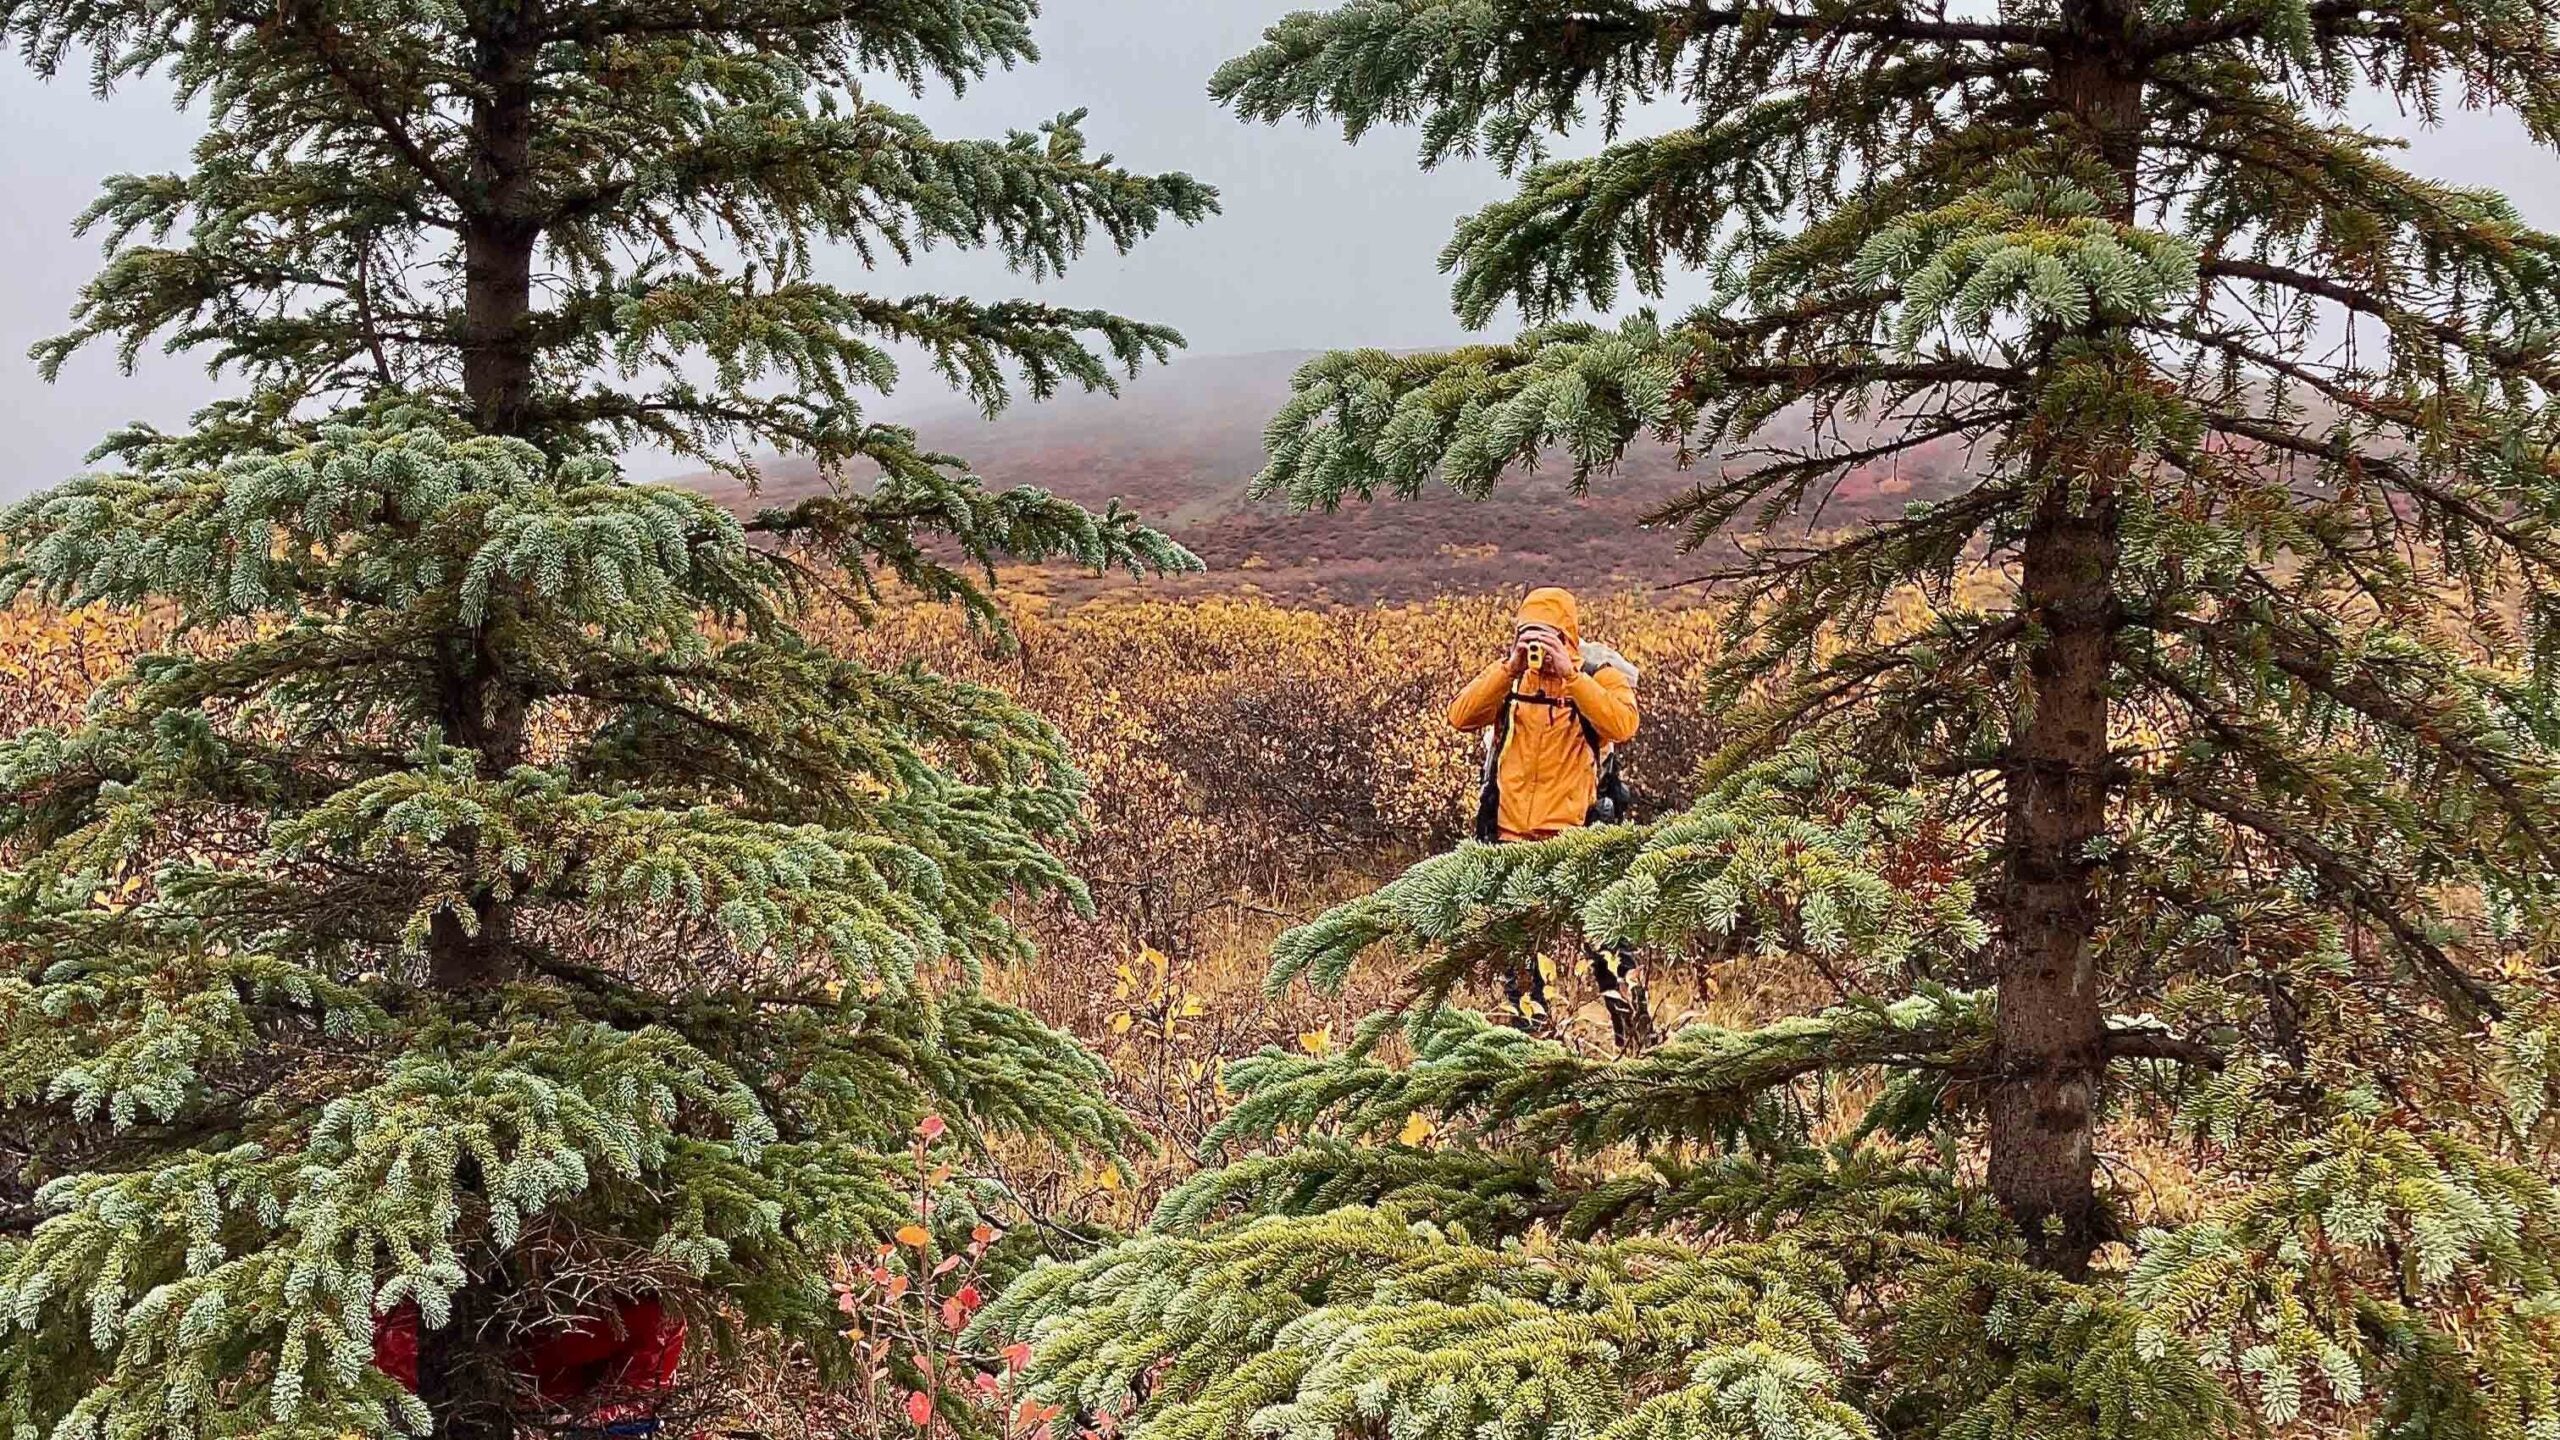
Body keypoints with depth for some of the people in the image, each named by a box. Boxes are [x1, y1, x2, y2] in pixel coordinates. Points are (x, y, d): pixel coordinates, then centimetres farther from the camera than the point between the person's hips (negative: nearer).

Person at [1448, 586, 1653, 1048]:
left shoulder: (1601, 674, -1)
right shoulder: (1507, 675, 8)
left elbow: (1623, 725, -21)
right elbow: (1461, 716, -9)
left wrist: (1569, 674, -25)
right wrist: (1510, 667, -19)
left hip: (1578, 838, -4)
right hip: (1511, 840, 4)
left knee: (1607, 940, -8)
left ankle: (1637, 1040, 3)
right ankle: (1528, 1033, 28)